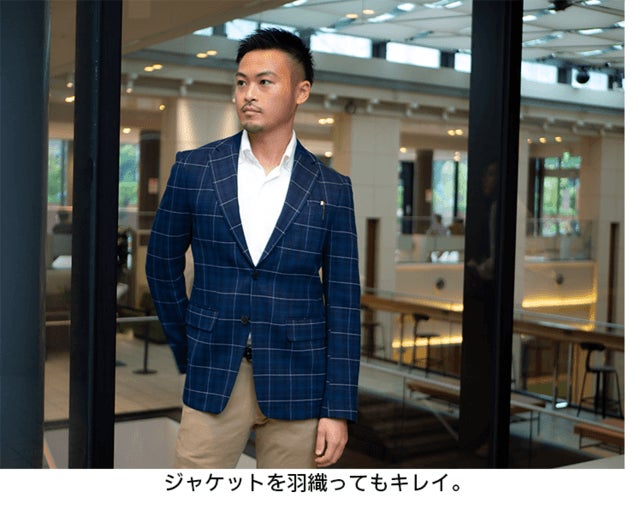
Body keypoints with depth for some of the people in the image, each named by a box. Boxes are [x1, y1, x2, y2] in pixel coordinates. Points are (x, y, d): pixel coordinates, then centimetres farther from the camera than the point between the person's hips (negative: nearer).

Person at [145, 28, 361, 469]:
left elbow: (343, 304, -1)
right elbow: (163, 265, 12)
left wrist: (339, 409, -4)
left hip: (296, 383, 0)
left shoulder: (332, 189, 0)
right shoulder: (194, 170, 1)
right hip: (213, 379, 1)